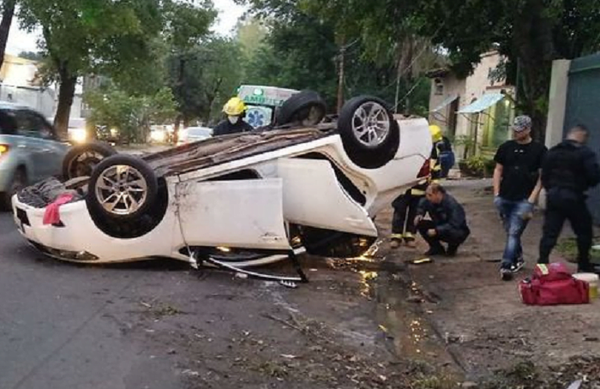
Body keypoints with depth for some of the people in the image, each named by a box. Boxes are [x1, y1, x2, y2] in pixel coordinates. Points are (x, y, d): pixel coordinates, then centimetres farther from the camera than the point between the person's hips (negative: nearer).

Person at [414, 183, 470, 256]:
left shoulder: (452, 204, -30)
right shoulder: (428, 201, -12)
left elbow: (454, 225, -33)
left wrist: (436, 231, -38)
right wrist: (419, 215, -16)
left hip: (459, 231, -6)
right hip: (440, 226, 6)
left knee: (453, 233, -41)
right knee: (420, 224, -13)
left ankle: (452, 248, -3)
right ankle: (437, 248, 3)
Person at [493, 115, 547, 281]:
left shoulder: (539, 149, -3)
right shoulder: (506, 147, 7)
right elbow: (498, 170, 12)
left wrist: (531, 199, -9)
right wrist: (496, 194, 3)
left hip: (524, 200, -4)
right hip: (504, 198, 4)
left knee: (514, 232, -11)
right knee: (510, 232, 14)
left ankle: (506, 265, -13)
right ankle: (518, 259, 31)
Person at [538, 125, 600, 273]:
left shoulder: (552, 152, 8)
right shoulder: (585, 153, -9)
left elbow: (544, 176, 11)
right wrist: (585, 185, 6)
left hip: (553, 196, 5)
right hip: (573, 198, -5)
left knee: (549, 233, 6)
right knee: (584, 232, 12)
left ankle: (542, 263, 2)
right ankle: (584, 265, 21)